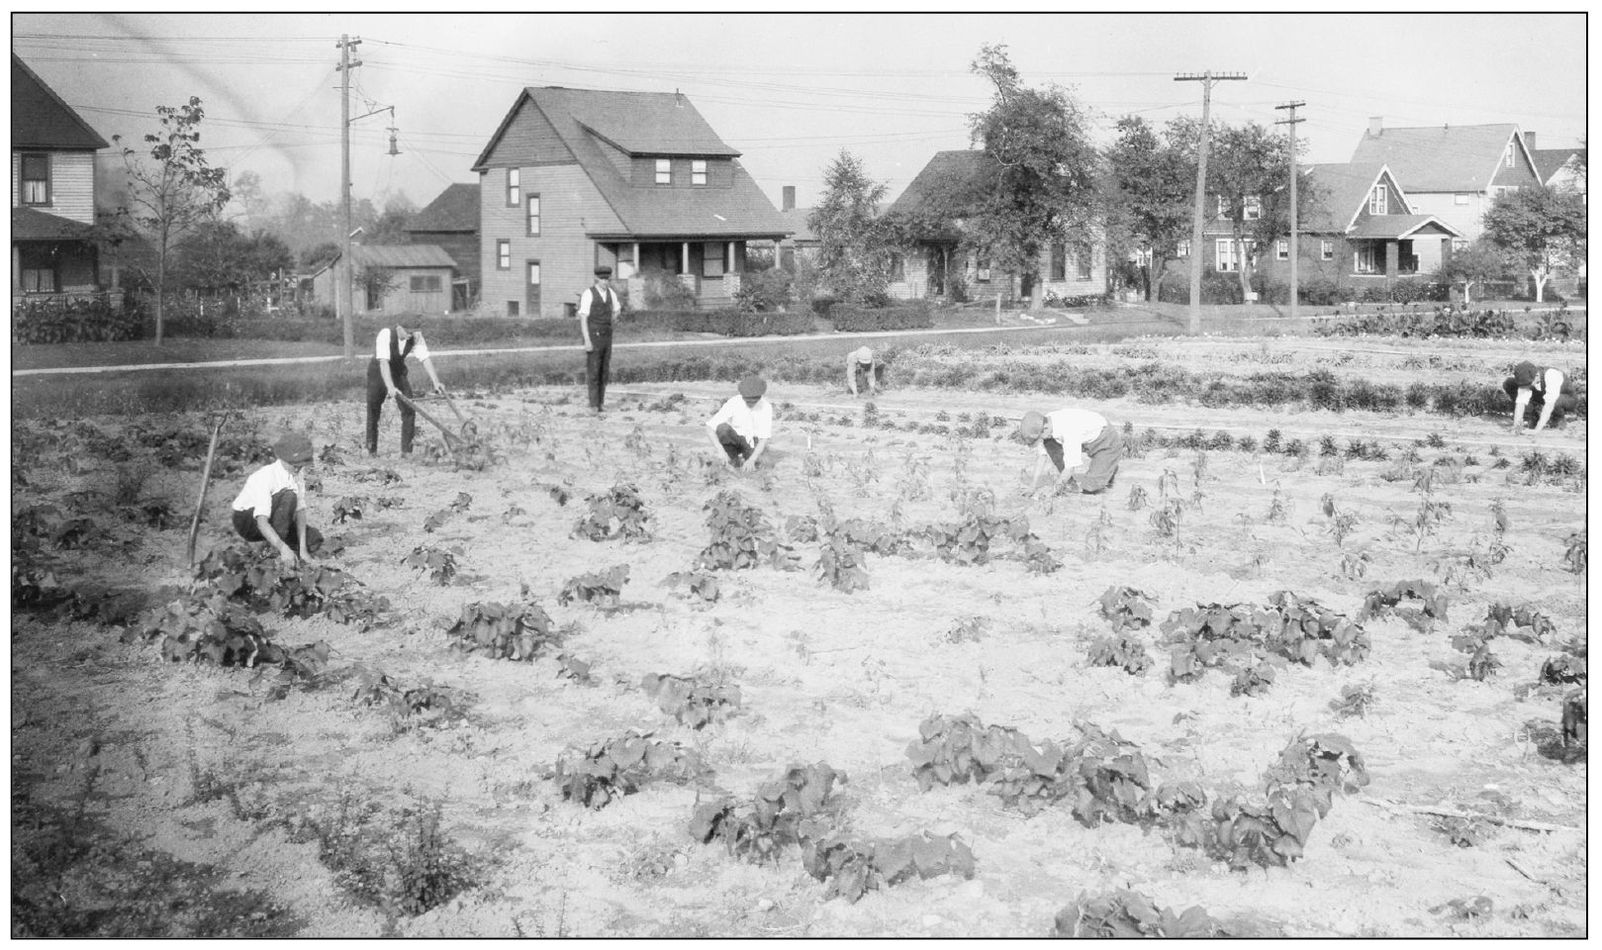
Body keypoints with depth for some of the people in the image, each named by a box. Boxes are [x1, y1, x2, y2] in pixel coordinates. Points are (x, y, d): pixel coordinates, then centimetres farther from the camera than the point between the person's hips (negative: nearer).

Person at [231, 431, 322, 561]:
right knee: (288, 496, -33)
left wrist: (303, 549, -24)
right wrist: (283, 549, -52)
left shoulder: (298, 472, -11)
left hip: (272, 518, 7)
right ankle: (276, 551, -25)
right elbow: (262, 522, -39)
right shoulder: (266, 476, -32)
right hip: (247, 521, -7)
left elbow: (300, 510, -15)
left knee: (315, 538, -12)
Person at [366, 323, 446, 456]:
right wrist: (390, 387, -52)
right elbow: (383, 362, -41)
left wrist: (436, 381, -36)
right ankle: (371, 450, 16)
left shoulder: (416, 336, -17)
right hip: (378, 374, -4)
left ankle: (406, 450, 0)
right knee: (373, 412, 1)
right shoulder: (386, 334, -32)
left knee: (409, 410, -7)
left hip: (398, 373, 4)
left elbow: (425, 359, -23)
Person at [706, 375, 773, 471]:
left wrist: (751, 460, -40)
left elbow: (764, 439, -22)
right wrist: (721, 451, -42)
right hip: (735, 439, 0)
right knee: (722, 428, -35)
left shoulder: (766, 407, -21)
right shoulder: (733, 403, -23)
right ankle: (734, 458, -10)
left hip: (752, 444, 0)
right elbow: (710, 427, -27)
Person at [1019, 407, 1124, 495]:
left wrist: (1055, 488, -20)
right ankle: (1071, 481, 1)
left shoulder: (1068, 430, -38)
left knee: (1089, 489, -21)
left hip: (1109, 442, -8)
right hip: (1088, 440, 8)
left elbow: (1071, 466, -31)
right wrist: (1032, 486, -4)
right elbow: (1042, 455, -3)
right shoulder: (1045, 424, -13)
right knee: (1048, 443, -10)